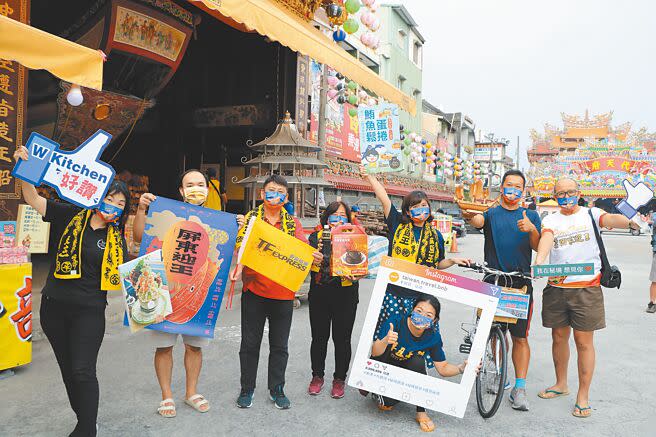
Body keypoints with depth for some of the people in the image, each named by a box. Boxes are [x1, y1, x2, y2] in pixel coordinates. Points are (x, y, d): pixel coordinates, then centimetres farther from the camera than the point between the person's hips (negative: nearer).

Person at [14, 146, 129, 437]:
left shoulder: (116, 238, 3)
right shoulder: (72, 216, 0)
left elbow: (123, 273, 4)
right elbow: (33, 199, -4)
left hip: (89, 311, -1)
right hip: (54, 306, 2)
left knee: (83, 372, -6)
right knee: (68, 369, 13)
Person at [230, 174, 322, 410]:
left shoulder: (293, 223, 8)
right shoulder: (250, 218, 3)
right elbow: (240, 247, -5)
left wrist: (314, 257, -23)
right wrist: (238, 267, -24)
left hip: (283, 292, 1)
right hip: (254, 289, -1)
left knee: (279, 345, 12)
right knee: (250, 343, 10)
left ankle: (277, 389, 27)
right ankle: (247, 389, 26)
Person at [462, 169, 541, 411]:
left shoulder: (531, 215, 11)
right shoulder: (491, 213, 7)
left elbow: (537, 247, 1)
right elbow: (479, 221, -16)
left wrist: (532, 230, -21)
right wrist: (470, 216, -41)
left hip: (521, 282, 0)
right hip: (493, 280, 0)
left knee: (520, 337, 0)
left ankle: (520, 387, 8)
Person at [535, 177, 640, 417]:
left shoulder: (590, 214, 3)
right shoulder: (551, 220, 6)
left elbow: (610, 219, -19)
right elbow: (546, 239, -14)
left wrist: (628, 222, -43)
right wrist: (539, 262, -34)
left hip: (587, 287, -2)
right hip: (556, 287, 3)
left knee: (583, 341, 2)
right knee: (559, 337, 13)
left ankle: (583, 396, 15)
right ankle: (561, 384, 33)